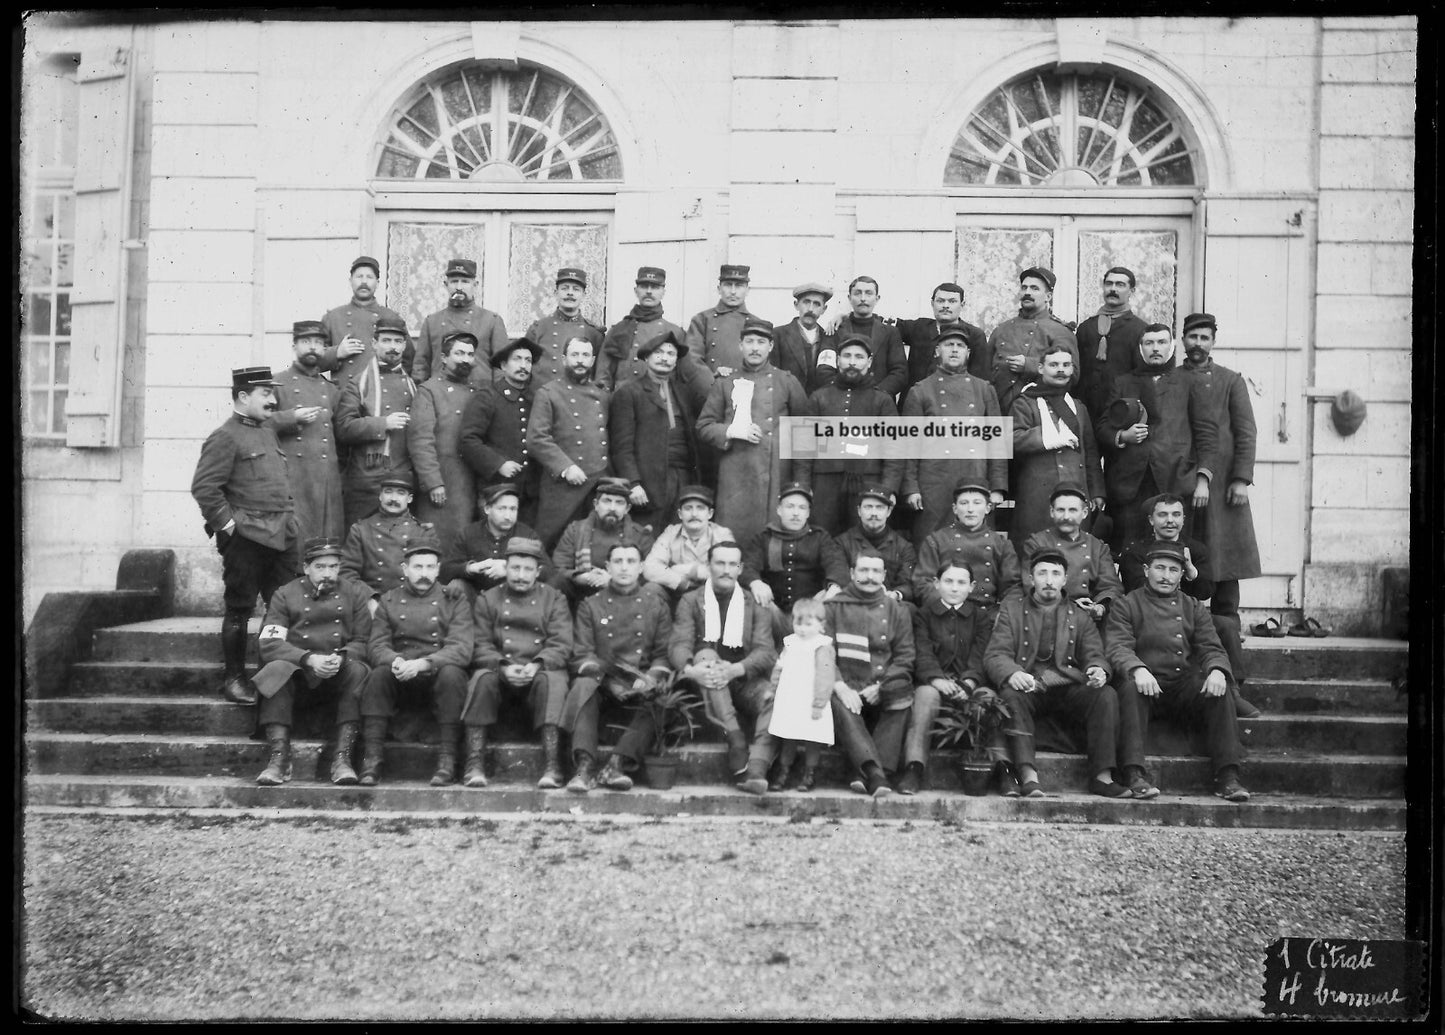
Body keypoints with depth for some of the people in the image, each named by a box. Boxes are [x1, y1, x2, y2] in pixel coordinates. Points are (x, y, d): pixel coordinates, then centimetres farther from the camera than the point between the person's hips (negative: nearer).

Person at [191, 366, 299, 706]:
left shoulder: (269, 433, 17)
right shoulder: (224, 437, -8)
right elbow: (204, 488, -14)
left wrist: (291, 518, 14)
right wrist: (227, 524, -14)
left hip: (282, 537, 7)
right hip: (246, 537, -7)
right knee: (240, 609, 2)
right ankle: (234, 679, 12)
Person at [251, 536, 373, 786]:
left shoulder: (355, 594, 9)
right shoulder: (285, 595, 6)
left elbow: (364, 642, 2)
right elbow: (270, 643, -6)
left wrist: (341, 658, -20)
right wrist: (309, 659, -22)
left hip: (339, 671, 1)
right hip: (297, 669, 0)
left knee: (358, 671, -32)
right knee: (276, 669, -33)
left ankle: (342, 758, -35)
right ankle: (278, 759, -36)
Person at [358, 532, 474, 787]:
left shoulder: (455, 601, 3)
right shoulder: (388, 601, 11)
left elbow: (461, 649, -11)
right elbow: (376, 645, 0)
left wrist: (422, 663, -28)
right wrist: (395, 661, -25)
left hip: (437, 671, -2)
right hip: (399, 670, 2)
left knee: (451, 674, -34)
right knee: (378, 674, -29)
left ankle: (447, 760, -29)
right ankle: (371, 759, -26)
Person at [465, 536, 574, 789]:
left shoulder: (554, 600, 10)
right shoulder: (487, 599, 12)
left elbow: (561, 644, -2)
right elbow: (480, 645, 2)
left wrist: (537, 665, -22)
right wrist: (503, 666, -18)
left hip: (540, 671, -1)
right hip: (500, 671, 1)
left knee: (552, 680, -34)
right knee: (482, 677, -31)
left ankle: (552, 768, -38)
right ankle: (474, 765, -31)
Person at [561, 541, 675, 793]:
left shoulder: (656, 604, 15)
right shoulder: (590, 605, 13)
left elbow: (665, 653, 8)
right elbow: (581, 654, 3)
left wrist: (651, 678, -13)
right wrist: (607, 679, -15)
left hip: (642, 681, 0)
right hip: (603, 680, 0)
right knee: (583, 686, -33)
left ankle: (617, 764, -37)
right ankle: (584, 767, -41)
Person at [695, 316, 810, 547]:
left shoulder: (787, 382, 10)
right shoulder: (725, 384, 11)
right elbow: (703, 428, 10)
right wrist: (731, 431, -8)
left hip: (776, 476, 0)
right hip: (735, 478, 0)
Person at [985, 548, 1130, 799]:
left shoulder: (1079, 615, 17)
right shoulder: (1011, 609, 11)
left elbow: (1094, 654, 8)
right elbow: (995, 655, 0)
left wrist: (1098, 670, -19)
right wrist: (1012, 673, -25)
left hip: (1070, 687, 2)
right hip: (1029, 686, -2)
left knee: (1106, 695, -26)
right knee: (1010, 695, -34)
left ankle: (1102, 776, -24)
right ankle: (1028, 776, -39)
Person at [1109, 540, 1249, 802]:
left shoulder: (1193, 608, 20)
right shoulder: (1127, 606, 8)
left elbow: (1211, 648, 9)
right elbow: (1118, 648, -6)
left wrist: (1217, 671, -15)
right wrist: (1138, 670, -28)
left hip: (1185, 683, 3)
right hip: (1146, 681, -3)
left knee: (1220, 692, -24)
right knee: (1130, 686, -35)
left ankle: (1227, 776, -22)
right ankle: (1135, 774, -38)